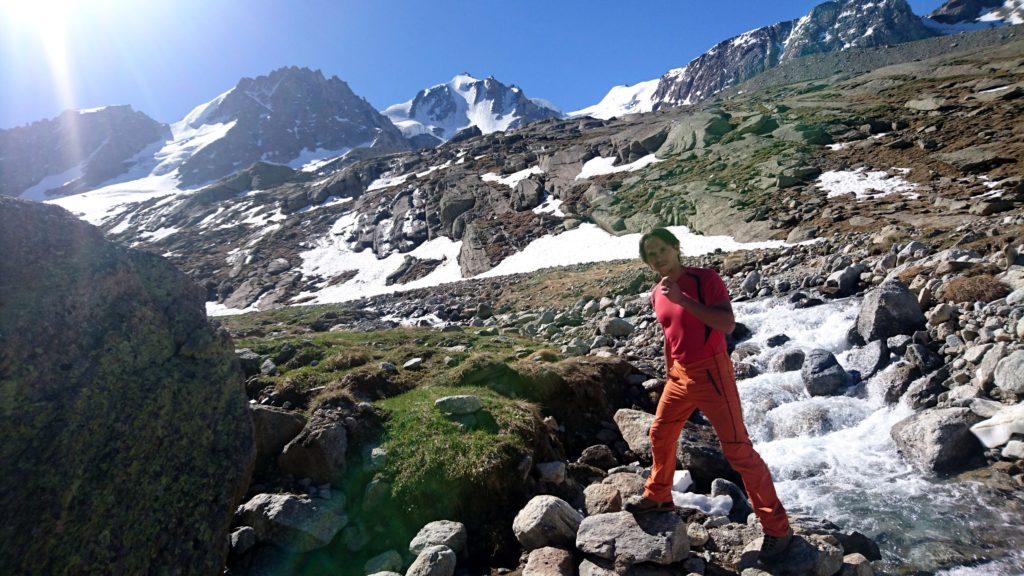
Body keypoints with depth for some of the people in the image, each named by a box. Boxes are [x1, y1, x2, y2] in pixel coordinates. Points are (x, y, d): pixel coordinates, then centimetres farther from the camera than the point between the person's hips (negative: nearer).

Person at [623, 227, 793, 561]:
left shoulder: (705, 279, -15)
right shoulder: (657, 295, 4)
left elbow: (727, 324, -25)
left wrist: (683, 299, -30)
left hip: (711, 374, -7)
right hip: (679, 375, 7)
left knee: (738, 451, -2)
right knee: (660, 436, 18)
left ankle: (776, 527, 16)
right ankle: (657, 497, 41)